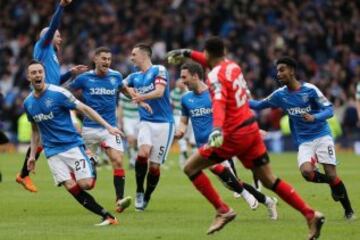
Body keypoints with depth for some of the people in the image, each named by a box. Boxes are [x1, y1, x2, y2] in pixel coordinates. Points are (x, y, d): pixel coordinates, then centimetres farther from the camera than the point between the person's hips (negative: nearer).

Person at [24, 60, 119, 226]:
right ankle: (106, 216, -9)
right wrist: (32, 155, 17)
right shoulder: (28, 103, 7)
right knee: (71, 187, -14)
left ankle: (92, 165, 20)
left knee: (86, 184, -15)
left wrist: (107, 126, -15)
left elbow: (85, 109, -9)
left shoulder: (58, 93, -10)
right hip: (52, 152, 4)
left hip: (72, 145, -4)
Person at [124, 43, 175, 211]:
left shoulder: (159, 70, -3)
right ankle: (139, 191, -7)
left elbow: (159, 92, -17)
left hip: (164, 123, -3)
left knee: (155, 165, -3)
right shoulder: (134, 77, 14)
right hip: (146, 122, 3)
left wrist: (142, 97, -34)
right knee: (143, 153, -24)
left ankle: (146, 198, 17)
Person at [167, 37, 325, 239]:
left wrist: (217, 128, -51)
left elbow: (219, 101, -35)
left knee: (191, 168, 3)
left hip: (234, 135, -8)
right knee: (269, 180, 10)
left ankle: (223, 210, -3)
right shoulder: (232, 65, 9)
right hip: (252, 129, 8)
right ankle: (311, 215, 2)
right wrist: (187, 53, 43)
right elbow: (213, 63, 35)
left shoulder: (216, 76, -14)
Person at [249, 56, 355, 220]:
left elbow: (329, 110, -12)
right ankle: (331, 182, 9)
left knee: (331, 174, -12)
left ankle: (349, 210, 5)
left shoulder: (310, 90, -11)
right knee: (307, 172, -23)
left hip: (322, 135, -3)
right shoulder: (280, 95, 2)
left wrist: (314, 117, -30)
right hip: (304, 142, 3)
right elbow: (258, 105, 12)